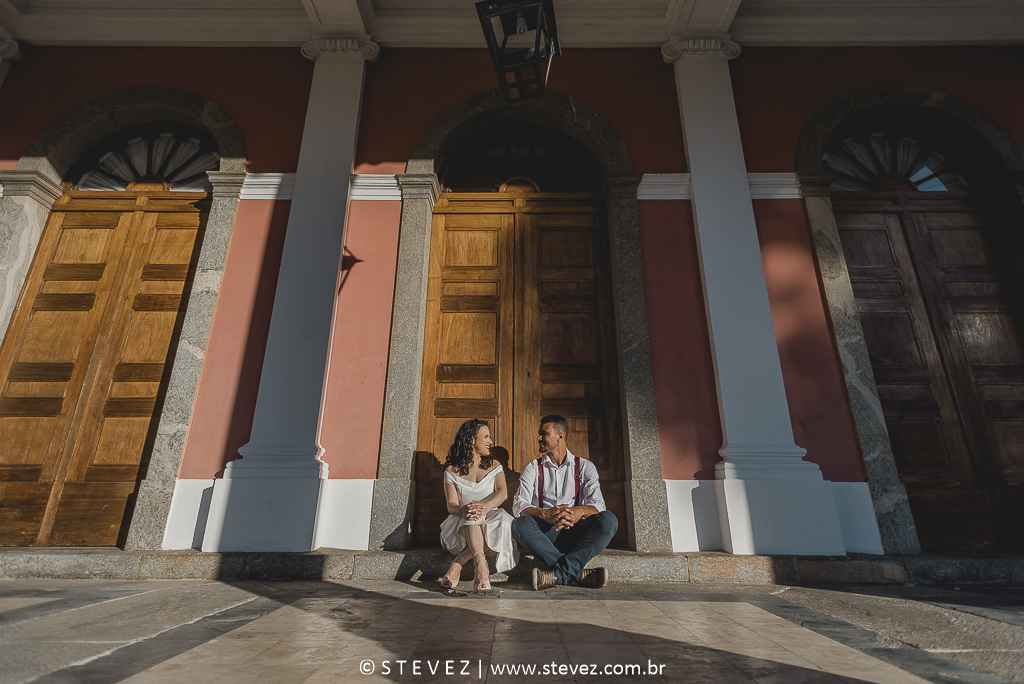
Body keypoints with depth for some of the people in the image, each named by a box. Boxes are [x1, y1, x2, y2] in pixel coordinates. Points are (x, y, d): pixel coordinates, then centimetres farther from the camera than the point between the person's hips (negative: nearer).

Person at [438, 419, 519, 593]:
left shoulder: (494, 466, 14)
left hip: (491, 522, 1)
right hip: (461, 526, -1)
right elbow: (451, 505, -7)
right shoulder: (452, 471, 8)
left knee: (504, 523, -33)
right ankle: (481, 565, -52)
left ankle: (458, 564, -28)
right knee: (471, 517, -35)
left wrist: (487, 506, -31)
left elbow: (503, 492, -7)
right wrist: (462, 510, -34)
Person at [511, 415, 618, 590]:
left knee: (608, 520, -27)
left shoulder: (585, 467, 9)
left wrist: (580, 511, -29)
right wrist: (545, 514, -28)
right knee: (521, 524, -31)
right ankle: (578, 573, -32)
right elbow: (519, 505, -6)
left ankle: (559, 574, -35)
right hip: (544, 533, 0)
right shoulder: (532, 468, 8)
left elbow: (598, 504, -4)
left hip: (575, 532, 1)